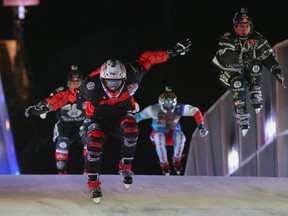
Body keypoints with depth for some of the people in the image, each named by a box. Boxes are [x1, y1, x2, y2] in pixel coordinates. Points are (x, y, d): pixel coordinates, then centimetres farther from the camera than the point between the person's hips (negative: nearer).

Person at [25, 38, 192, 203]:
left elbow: (146, 59, -10)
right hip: (98, 119, -2)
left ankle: (126, 167, -16)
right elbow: (68, 96, -23)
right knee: (95, 142, -30)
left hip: (122, 115, 2)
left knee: (130, 128, -33)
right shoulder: (92, 85, -31)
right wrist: (45, 108, -27)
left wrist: (172, 53, -6)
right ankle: (93, 182, -14)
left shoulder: (131, 75, -25)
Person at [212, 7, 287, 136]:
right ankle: (242, 116, -32)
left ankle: (255, 95, -18)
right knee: (238, 83, -37)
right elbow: (226, 57, -28)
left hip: (249, 73, 3)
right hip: (231, 72, -3)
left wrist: (277, 72, -14)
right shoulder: (227, 39, -14)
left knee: (256, 64, -31)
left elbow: (268, 56, -4)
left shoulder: (257, 38, -3)